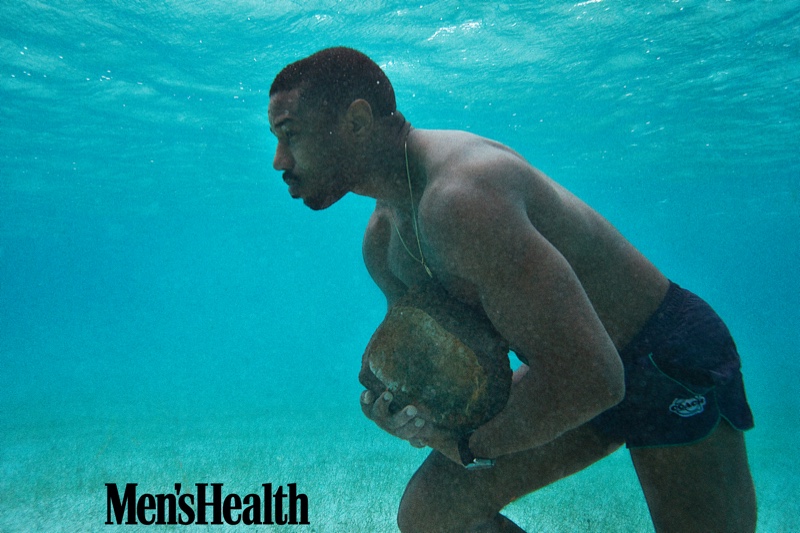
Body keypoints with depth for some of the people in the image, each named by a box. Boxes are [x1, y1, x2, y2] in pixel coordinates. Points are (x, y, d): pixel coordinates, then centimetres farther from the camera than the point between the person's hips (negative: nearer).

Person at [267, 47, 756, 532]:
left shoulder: (459, 193, -33)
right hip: (569, 372, 8)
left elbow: (589, 377, -36)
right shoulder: (381, 240, -1)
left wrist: (468, 445, -21)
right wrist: (397, 404, -12)